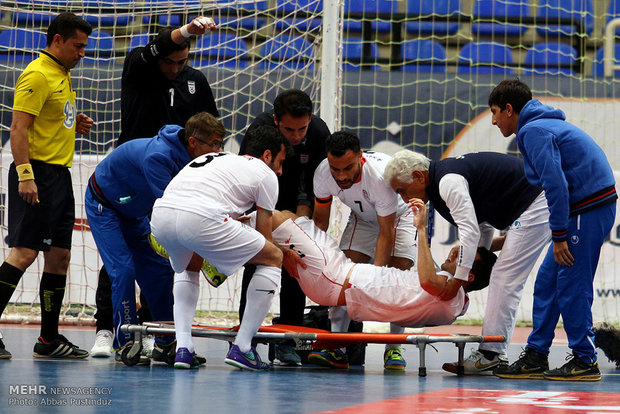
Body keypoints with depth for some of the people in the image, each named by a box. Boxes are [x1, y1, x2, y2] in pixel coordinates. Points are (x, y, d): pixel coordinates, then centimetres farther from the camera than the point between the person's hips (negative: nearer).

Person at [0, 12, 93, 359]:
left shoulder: (63, 76, 19)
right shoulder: (37, 75, -11)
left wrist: (76, 124, 11)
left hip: (61, 175, 10)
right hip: (38, 173, -10)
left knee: (60, 256, 9)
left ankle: (49, 339, 14)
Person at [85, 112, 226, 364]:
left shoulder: (188, 157, -13)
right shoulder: (157, 156, -39)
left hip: (133, 212, 8)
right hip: (103, 206, -8)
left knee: (161, 270, 1)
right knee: (124, 270, -18)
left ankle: (166, 342, 7)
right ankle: (125, 343, -8)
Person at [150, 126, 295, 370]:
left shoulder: (212, 158, 37)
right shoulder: (266, 174, 19)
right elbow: (264, 236, 22)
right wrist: (283, 253, 41)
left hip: (160, 215, 7)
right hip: (201, 219, -7)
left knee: (186, 268, 39)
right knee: (273, 258, 14)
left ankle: (182, 348, 20)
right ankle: (241, 349, 11)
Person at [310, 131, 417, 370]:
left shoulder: (381, 175, -41)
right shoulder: (323, 174, -27)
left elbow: (386, 233, -33)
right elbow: (320, 220, -9)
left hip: (400, 214, -4)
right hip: (363, 216, 4)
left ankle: (393, 348, -13)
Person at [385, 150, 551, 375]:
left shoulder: (448, 181, -17)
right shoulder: (444, 179, 16)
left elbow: (470, 232, -21)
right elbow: (483, 226, 24)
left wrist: (458, 279, -16)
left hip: (536, 205, -11)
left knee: (505, 278, -11)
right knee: (503, 279, 10)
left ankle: (491, 353, -12)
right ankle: (493, 352, 9)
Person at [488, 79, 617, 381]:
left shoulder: (534, 131, -11)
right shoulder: (543, 125, 21)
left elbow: (555, 184, -20)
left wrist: (558, 236, -18)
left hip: (589, 211, -10)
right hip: (584, 208, 10)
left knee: (571, 286, -6)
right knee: (547, 281, 11)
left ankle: (585, 361, 0)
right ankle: (535, 357, 14)